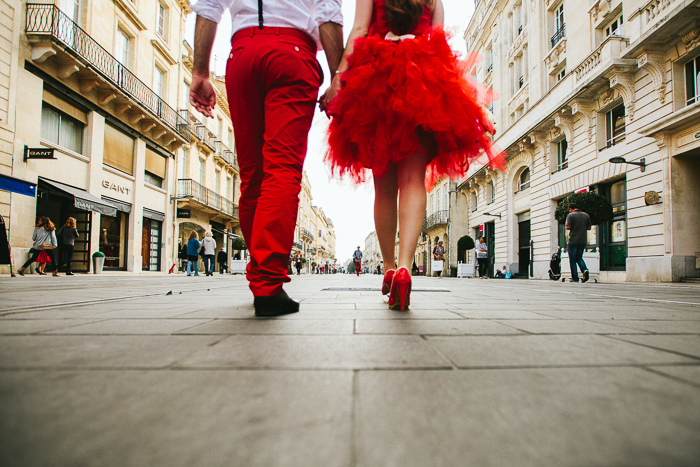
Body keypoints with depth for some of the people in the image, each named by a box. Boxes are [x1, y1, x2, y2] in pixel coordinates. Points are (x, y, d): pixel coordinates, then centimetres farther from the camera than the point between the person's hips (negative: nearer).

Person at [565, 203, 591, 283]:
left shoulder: (571, 215, -6)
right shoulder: (586, 215, 8)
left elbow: (568, 227, -14)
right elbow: (589, 228, 9)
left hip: (573, 240, -5)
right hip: (583, 240, 5)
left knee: (572, 259, 3)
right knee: (579, 258, 17)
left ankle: (575, 278, 2)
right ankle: (585, 269, -10)